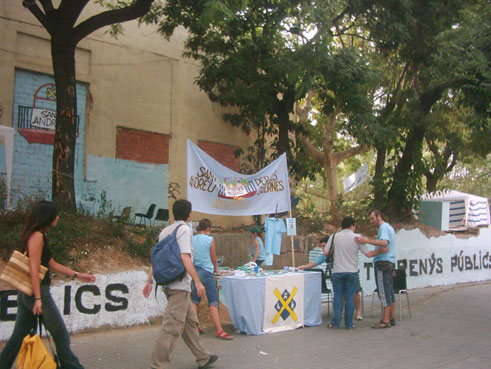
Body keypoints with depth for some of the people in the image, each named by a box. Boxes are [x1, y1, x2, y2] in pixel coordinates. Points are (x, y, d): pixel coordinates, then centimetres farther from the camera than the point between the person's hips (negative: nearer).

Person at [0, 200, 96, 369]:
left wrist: (78, 275, 21)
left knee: (18, 336, 12)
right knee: (61, 335, 2)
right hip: (37, 291, -9)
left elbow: (51, 264, 20)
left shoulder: (37, 235, 17)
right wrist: (38, 298, -21)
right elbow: (34, 269, -18)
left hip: (25, 294, 9)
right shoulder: (37, 236, -12)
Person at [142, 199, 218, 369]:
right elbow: (184, 257, -19)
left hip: (168, 283, 9)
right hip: (180, 285, -9)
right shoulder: (184, 229, -9)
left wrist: (149, 281, 18)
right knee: (172, 327, -7)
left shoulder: (165, 231, 15)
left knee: (190, 321, 16)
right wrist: (198, 281, -19)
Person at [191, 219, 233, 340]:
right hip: (206, 272, -5)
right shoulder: (210, 239, -6)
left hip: (194, 271, 5)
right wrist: (216, 269, 20)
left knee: (195, 300, 13)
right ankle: (219, 330, -9)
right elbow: (214, 258, 2)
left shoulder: (192, 239, 5)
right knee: (213, 302, -4)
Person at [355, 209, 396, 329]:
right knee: (390, 291, 12)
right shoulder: (389, 227, 22)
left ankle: (386, 320, -7)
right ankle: (391, 318, 17)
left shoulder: (384, 227, -11)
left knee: (384, 292, -8)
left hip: (383, 263, -11)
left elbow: (384, 242, -28)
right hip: (390, 262, 11)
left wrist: (367, 240, -31)